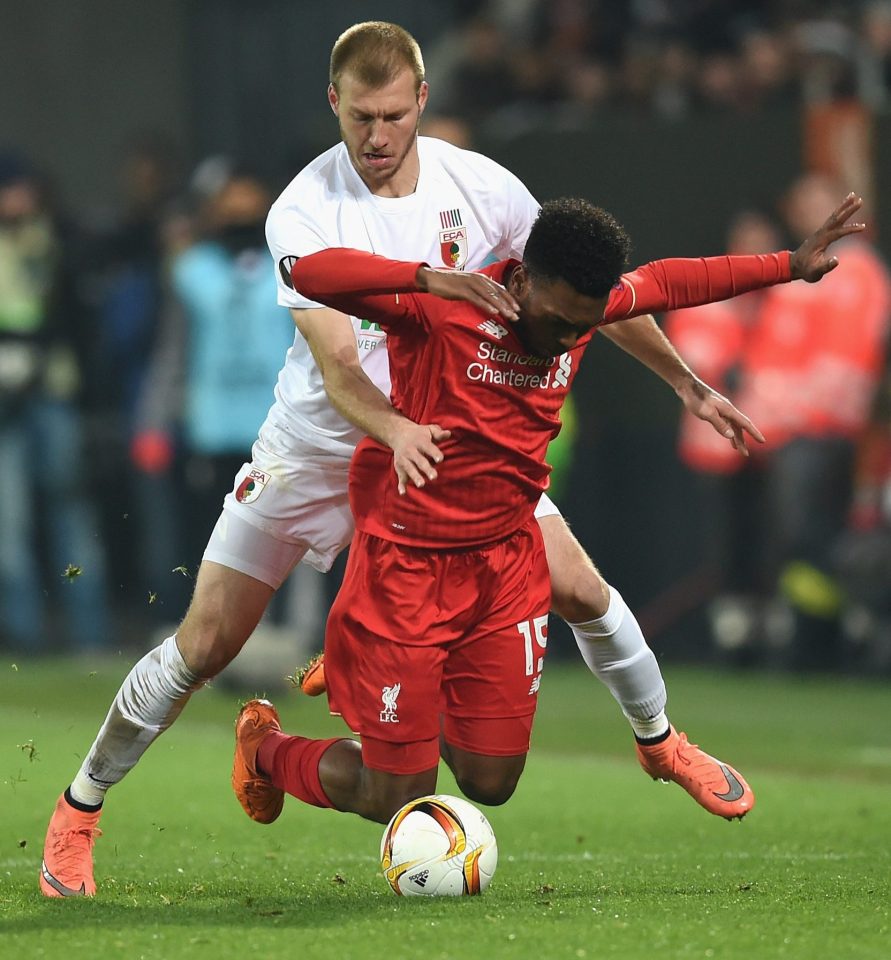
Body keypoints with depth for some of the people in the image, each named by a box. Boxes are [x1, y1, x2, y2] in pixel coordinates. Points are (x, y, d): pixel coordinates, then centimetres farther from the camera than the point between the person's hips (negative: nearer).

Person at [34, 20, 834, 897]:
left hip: (448, 436, 3)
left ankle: (660, 741, 22)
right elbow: (336, 367, -31)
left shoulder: (479, 186, -13)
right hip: (317, 448, -2)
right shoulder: (303, 213, -22)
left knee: (577, 589, -7)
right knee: (205, 644, -4)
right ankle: (78, 809, 14)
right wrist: (395, 430, -52)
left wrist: (688, 384, 2)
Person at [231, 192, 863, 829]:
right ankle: (264, 744, 28)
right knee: (399, 802, -3)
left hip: (507, 562, 6)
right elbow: (310, 273, -33)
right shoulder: (438, 312, -22)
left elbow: (666, 282, 16)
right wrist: (428, 279, -44)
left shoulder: (581, 309, -4)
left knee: (491, 785, 4)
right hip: (407, 561, -6)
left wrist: (791, 266, 20)